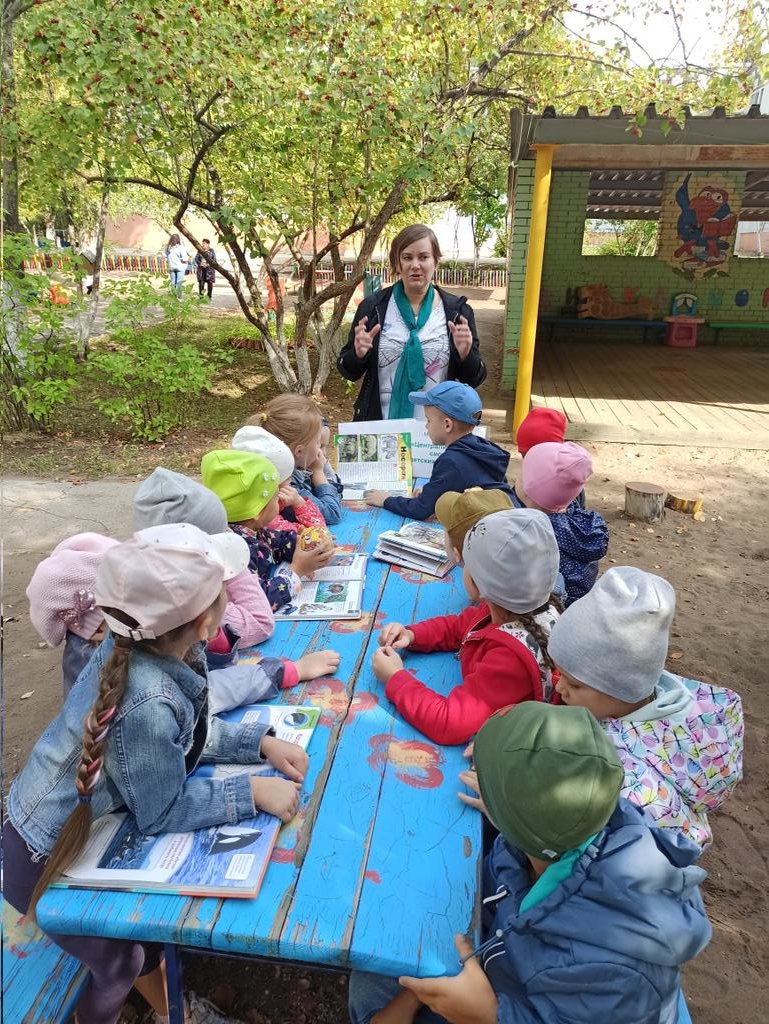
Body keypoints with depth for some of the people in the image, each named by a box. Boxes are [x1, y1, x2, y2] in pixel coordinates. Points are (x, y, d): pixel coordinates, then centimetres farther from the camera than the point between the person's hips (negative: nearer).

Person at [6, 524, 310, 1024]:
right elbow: (162, 812, -25)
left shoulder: (161, 648, -17)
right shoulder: (149, 704, -41)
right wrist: (252, 791, -23)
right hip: (47, 858, -7)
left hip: (85, 825, 7)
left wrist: (261, 742, -12)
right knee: (116, 962, 19)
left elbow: (193, 729, -1)